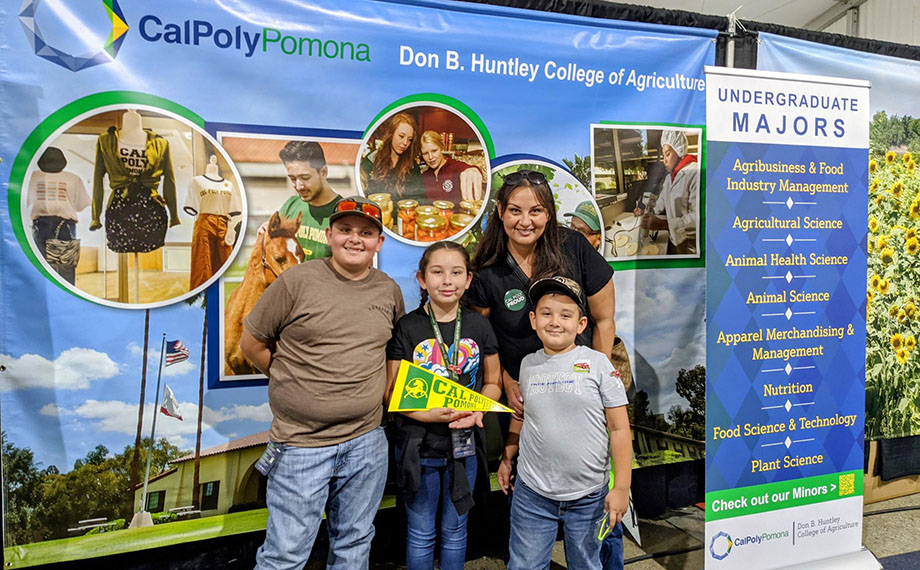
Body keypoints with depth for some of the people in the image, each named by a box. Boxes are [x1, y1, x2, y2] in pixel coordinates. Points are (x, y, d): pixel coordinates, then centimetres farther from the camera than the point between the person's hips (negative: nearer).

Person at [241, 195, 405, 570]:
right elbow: (251, 344, -1)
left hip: (367, 441, 4)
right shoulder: (297, 282, -8)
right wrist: (295, 383, 1)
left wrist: (374, 392, 9)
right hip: (301, 443, -4)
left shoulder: (389, 290, 5)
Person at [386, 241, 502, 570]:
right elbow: (392, 391, -7)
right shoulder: (407, 328, -9)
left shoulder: (479, 326, -1)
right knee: (421, 533, 14)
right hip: (418, 447, -2)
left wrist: (477, 410, -14)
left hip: (464, 446, 2)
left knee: (455, 531, 18)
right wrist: (427, 414, -23)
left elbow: (492, 382, 6)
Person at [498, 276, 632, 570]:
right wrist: (507, 458, 17)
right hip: (532, 491, 2)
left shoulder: (597, 363, -7)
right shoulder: (528, 364, 3)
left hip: (588, 496, -2)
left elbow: (619, 428, -6)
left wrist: (622, 487, -7)